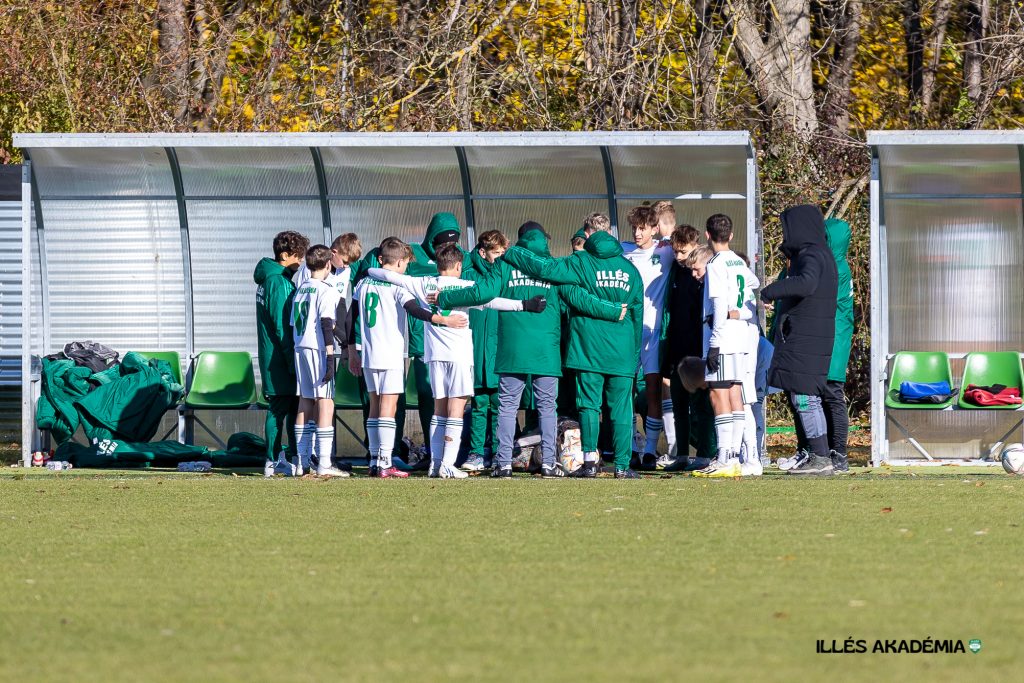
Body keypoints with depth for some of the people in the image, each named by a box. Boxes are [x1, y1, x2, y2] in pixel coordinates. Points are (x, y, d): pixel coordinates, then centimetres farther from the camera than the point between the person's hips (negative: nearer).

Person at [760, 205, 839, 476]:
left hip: (804, 340, -10)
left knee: (803, 397, -9)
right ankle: (819, 457, 13)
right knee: (806, 399, 12)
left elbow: (807, 284, -35)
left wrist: (772, 290, -24)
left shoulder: (812, 256, -15)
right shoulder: (819, 254, 16)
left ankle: (821, 459, -9)